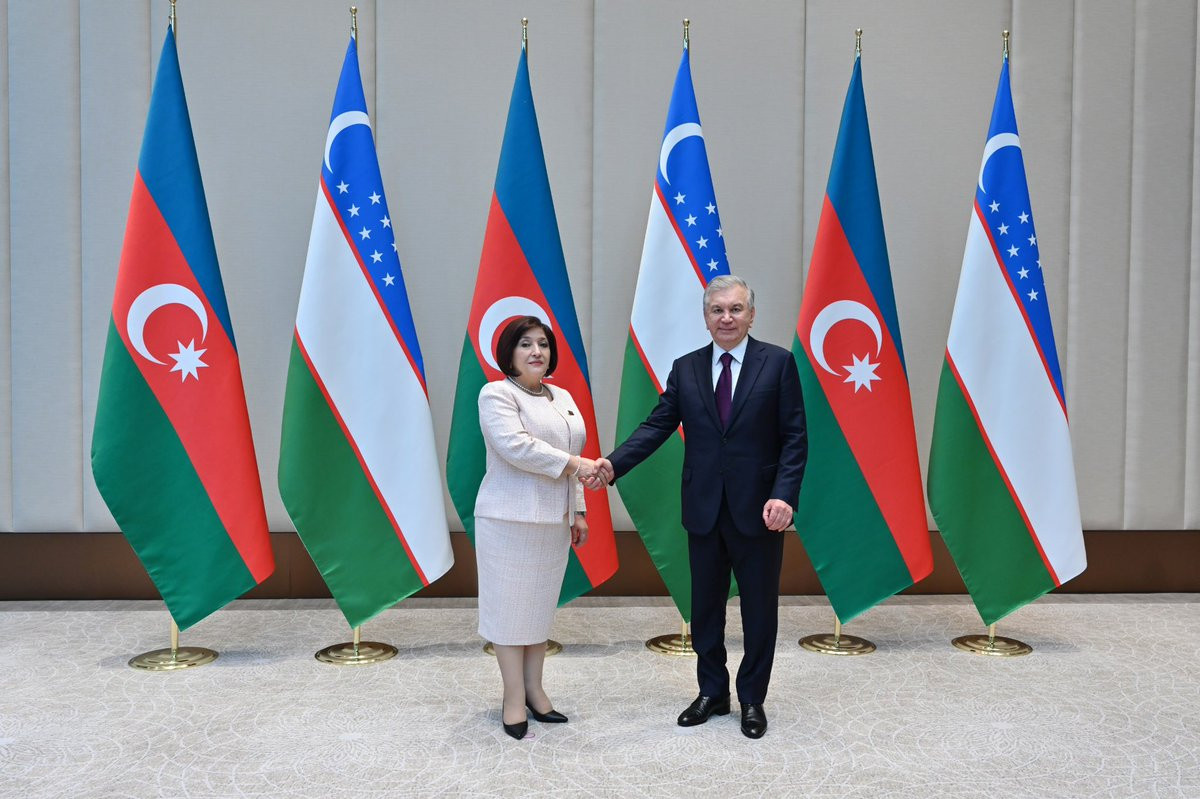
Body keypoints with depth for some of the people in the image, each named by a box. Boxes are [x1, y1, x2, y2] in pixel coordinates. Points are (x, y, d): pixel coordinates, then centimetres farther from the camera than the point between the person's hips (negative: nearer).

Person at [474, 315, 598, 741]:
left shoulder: (563, 397, 16)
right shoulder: (497, 394, -6)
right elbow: (516, 446, -20)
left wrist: (579, 511, 13)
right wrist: (574, 463, -20)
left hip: (554, 521, 7)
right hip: (510, 519, -7)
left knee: (541, 605, 11)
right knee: (511, 606, 0)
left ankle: (534, 691, 21)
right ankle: (514, 699, 9)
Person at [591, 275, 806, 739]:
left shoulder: (778, 362, -4)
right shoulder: (685, 369, 5)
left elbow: (794, 438, -6)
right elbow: (657, 425, -1)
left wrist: (784, 496, -18)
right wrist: (613, 464, -15)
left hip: (757, 509, -3)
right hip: (704, 509, 3)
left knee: (759, 608, 9)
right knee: (705, 606, 14)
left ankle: (753, 699, 26)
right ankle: (712, 693, 31)